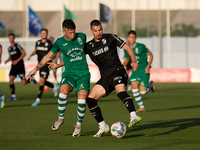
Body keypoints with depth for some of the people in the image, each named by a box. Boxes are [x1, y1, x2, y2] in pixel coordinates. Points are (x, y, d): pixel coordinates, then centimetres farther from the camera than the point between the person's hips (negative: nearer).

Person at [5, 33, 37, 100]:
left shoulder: (17, 46, -7)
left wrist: (17, 60, -17)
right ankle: (13, 95, -9)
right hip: (13, 67, 6)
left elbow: (24, 53, -12)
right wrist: (7, 60, 5)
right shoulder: (9, 48, 14)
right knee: (11, 80, -13)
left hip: (20, 66, -6)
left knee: (23, 82, -7)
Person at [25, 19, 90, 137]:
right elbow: (48, 56, 15)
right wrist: (36, 69, 16)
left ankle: (79, 124, 5)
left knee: (82, 99, -18)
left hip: (83, 73, 0)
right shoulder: (60, 42, 1)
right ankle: (61, 118, -8)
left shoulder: (82, 37, 3)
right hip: (69, 72, 0)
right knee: (63, 91, -30)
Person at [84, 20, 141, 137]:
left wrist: (134, 61, -13)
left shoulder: (110, 38, 2)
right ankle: (103, 127, 5)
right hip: (105, 78, 5)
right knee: (90, 99, -5)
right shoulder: (89, 46, 12)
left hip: (117, 71, -5)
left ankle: (134, 116, -52)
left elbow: (127, 47, 2)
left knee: (121, 91, -34)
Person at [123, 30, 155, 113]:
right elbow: (126, 60, 19)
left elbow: (150, 55, -4)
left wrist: (148, 66, -14)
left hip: (144, 71, -5)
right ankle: (141, 107, -3)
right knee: (134, 87, -14)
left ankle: (151, 84, 26)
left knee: (142, 91, -10)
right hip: (135, 71, 5)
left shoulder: (141, 46, -13)